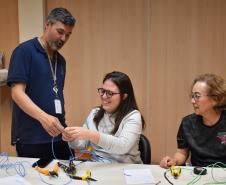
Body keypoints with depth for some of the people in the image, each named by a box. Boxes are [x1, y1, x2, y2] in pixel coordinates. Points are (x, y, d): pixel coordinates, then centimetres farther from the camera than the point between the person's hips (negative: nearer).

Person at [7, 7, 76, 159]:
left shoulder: (61, 60, 15)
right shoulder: (24, 51, -7)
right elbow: (17, 92, -15)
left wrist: (64, 126, 11)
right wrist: (43, 117, -29)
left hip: (59, 137, 7)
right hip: (31, 139, -6)